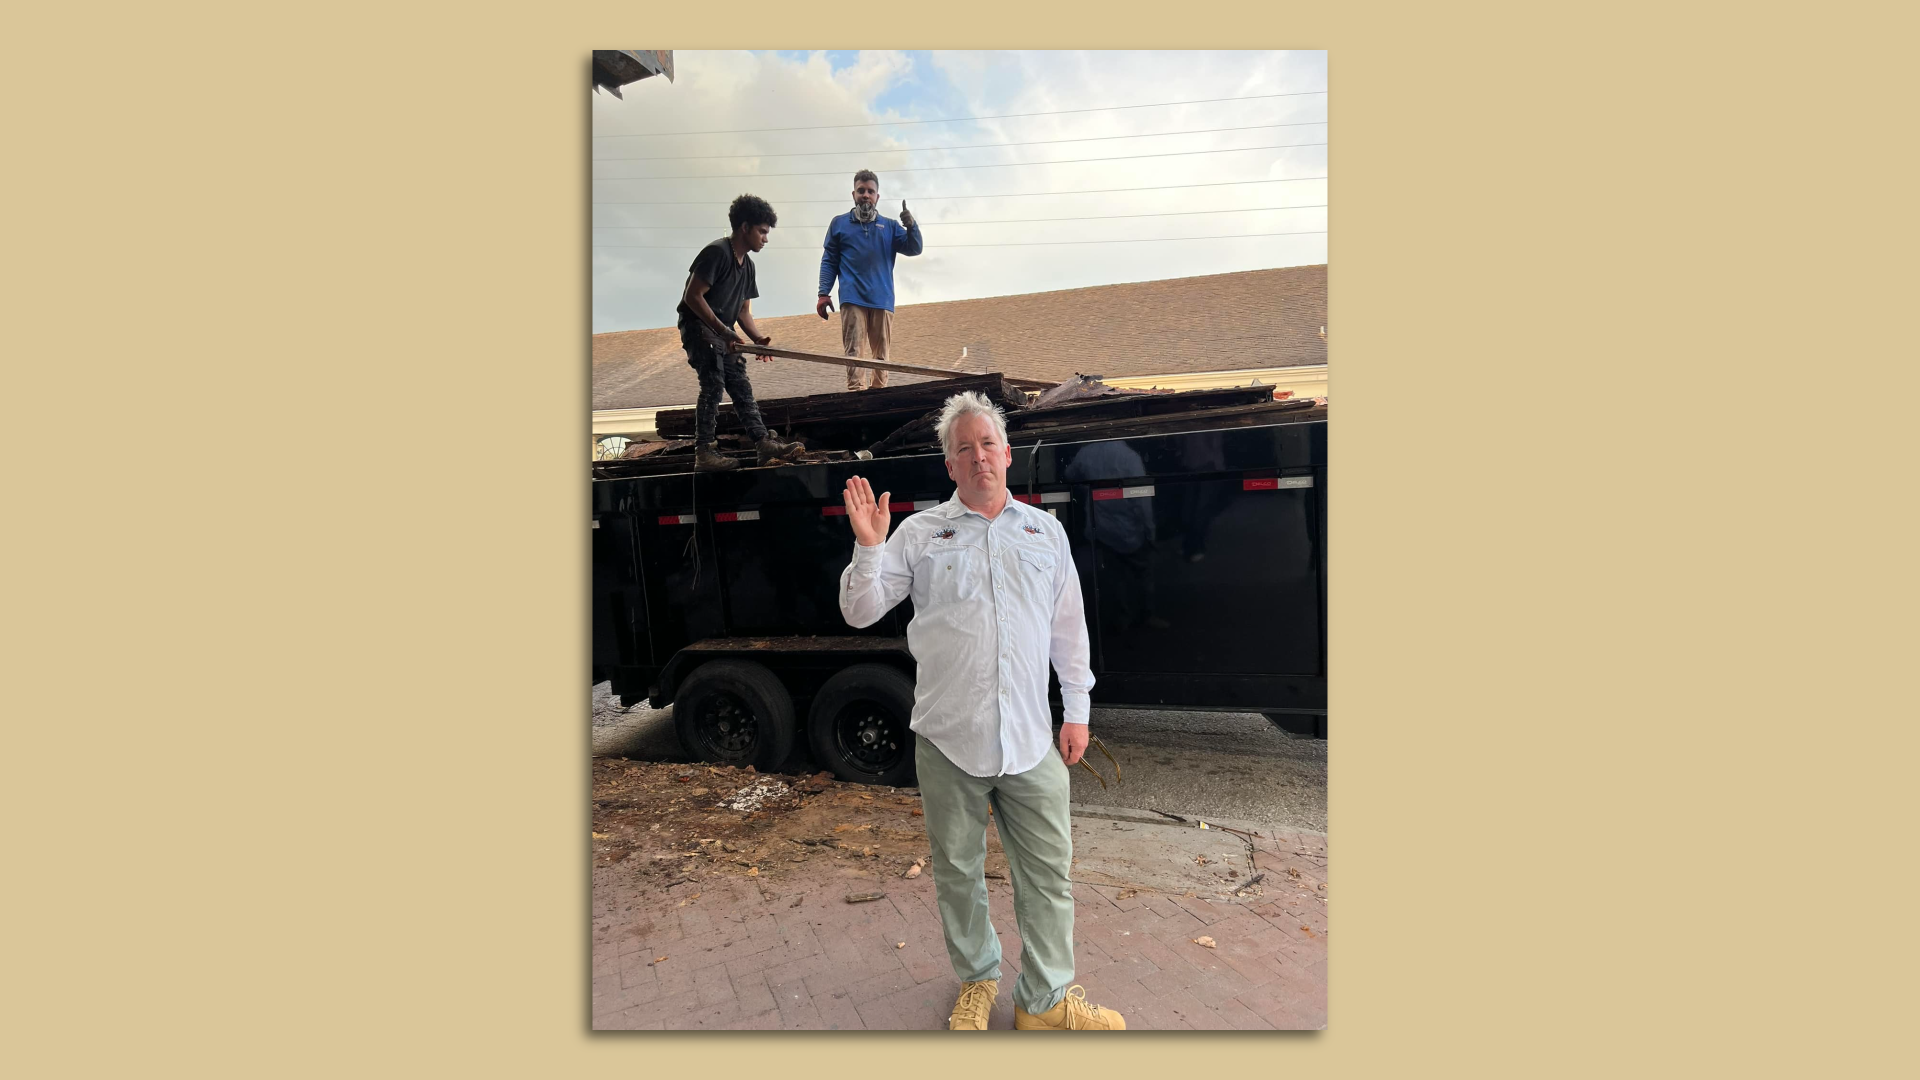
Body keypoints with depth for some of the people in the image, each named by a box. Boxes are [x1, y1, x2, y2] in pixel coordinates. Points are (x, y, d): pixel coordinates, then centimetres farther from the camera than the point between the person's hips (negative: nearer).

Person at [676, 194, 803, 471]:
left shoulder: (747, 264, 12)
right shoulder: (717, 252, -16)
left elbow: (743, 310, 13)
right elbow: (693, 296, -21)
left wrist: (758, 338, -5)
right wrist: (724, 332, -24)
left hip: (722, 332, 9)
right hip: (698, 326, -9)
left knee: (741, 387, 5)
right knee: (713, 385, -16)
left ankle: (764, 442, 5)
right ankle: (703, 453, -13)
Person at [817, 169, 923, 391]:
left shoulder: (890, 226, 13)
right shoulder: (839, 224, 10)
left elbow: (914, 249, 5)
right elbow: (829, 261, 8)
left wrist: (911, 225, -13)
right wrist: (823, 293, -2)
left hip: (882, 300, 2)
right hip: (852, 299, -2)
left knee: (881, 353, 6)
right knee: (853, 349, -10)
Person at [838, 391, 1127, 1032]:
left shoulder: (1045, 531, 10)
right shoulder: (920, 533, 3)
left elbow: (1069, 626, 14)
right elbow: (859, 613, 1)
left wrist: (1077, 709, 12)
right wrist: (869, 548, -15)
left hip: (1031, 739, 2)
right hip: (948, 739, -1)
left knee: (1048, 871, 9)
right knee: (957, 871, 14)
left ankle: (1047, 999, 28)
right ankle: (977, 979, 37)